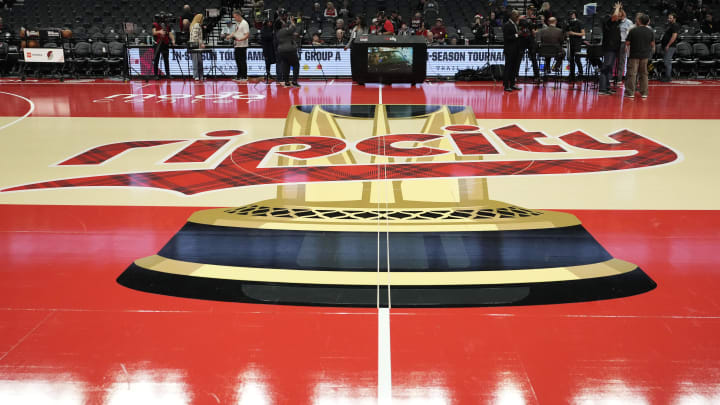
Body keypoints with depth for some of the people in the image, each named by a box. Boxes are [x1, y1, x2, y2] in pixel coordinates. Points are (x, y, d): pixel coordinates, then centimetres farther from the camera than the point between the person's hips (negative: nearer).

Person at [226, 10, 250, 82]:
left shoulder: (244, 23, -12)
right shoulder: (237, 23, 16)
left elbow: (247, 35, -19)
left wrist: (240, 39, -30)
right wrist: (230, 36, 7)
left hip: (242, 45, -9)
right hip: (237, 45, 9)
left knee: (243, 61, -5)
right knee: (237, 60, 13)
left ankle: (244, 77, 0)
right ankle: (239, 76, 21)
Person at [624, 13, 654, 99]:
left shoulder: (633, 31, -11)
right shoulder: (650, 31, -1)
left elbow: (627, 43, -6)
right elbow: (652, 44, 7)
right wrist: (652, 50, 25)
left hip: (634, 55, -3)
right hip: (645, 55, 3)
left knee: (632, 73, 2)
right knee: (644, 74, 12)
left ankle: (630, 92, 0)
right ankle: (644, 92, 14)